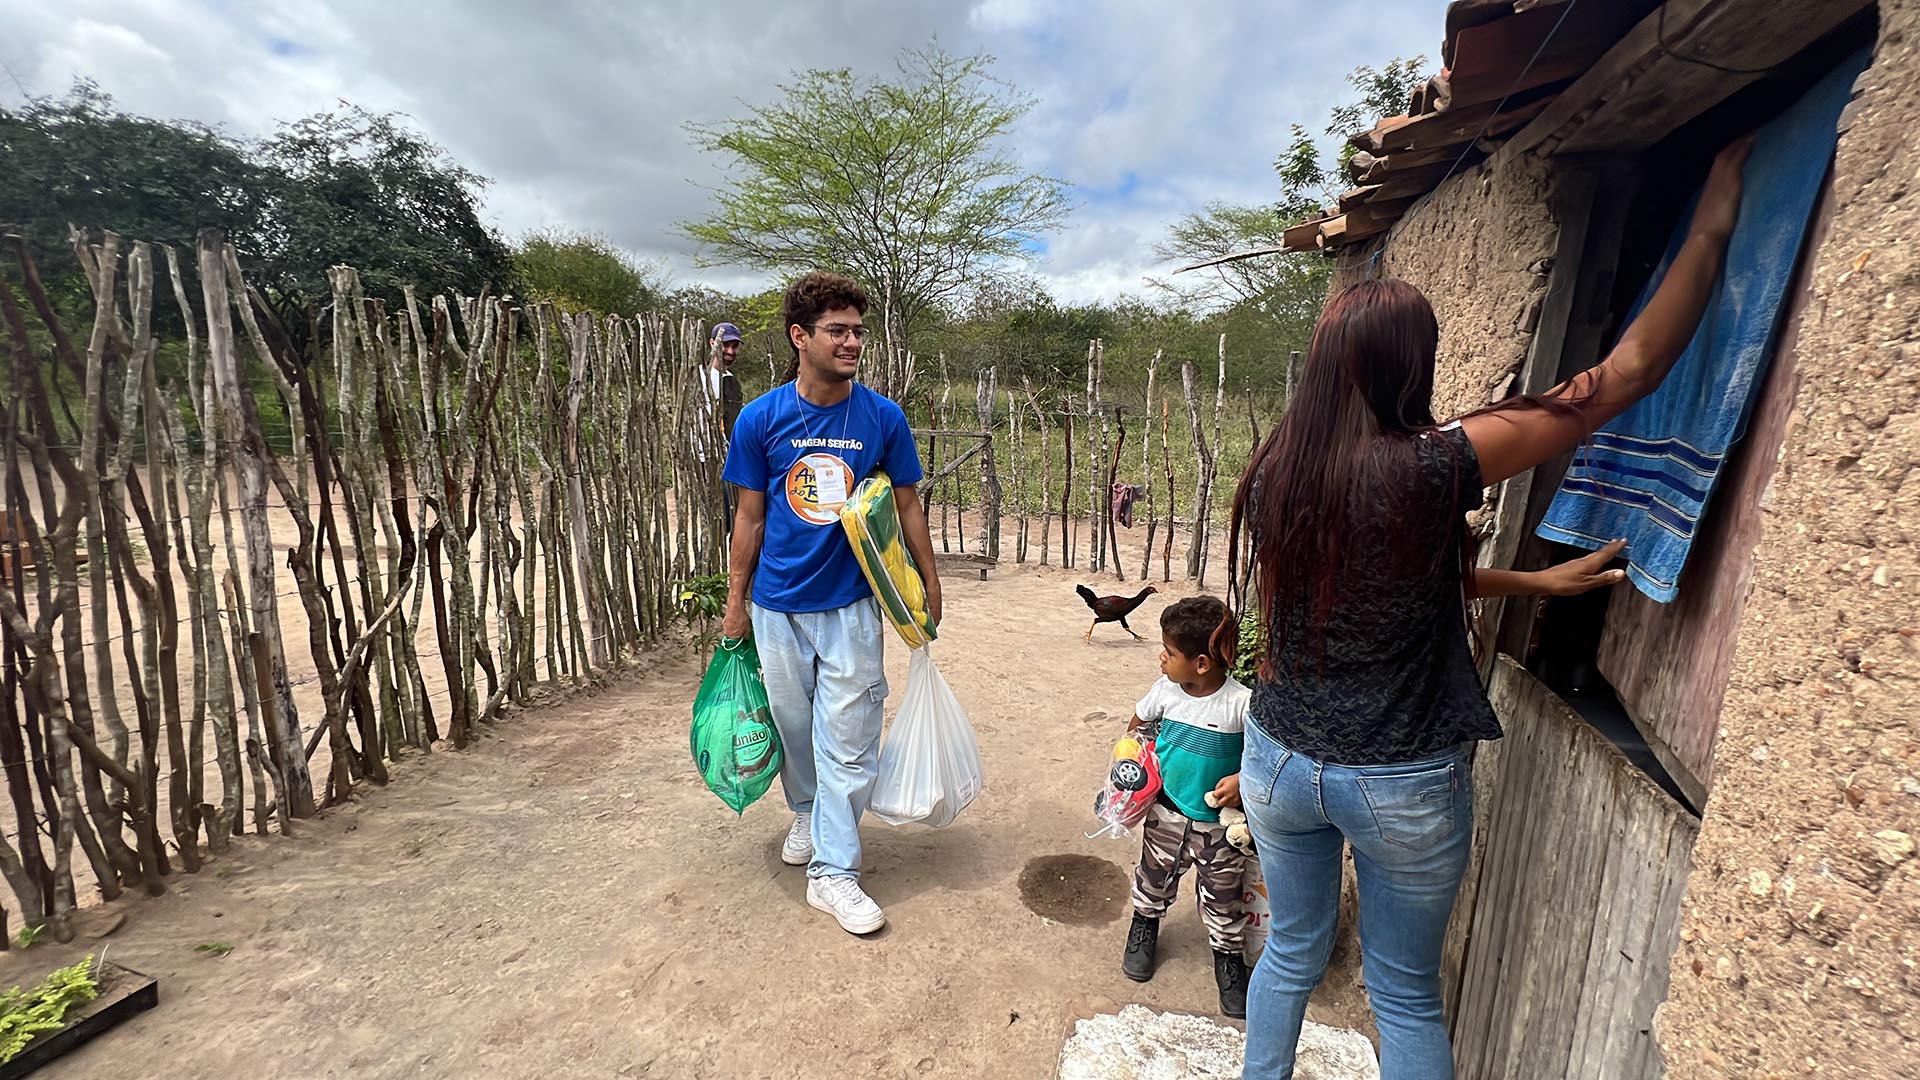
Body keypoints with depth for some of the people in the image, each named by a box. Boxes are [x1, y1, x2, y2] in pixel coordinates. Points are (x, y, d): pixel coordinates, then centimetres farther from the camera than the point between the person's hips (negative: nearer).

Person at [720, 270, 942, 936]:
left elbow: (906, 506, 4)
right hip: (777, 605, 1)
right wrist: (735, 601, 6)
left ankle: (832, 871, 19)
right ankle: (806, 814, 46)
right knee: (793, 725, 18)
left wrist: (930, 583, 7)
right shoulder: (760, 419, -6)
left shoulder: (883, 418, -6)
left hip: (849, 605, -1)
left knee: (847, 740, 3)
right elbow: (750, 517, 1)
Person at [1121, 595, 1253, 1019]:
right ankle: (1144, 925, 51)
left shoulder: (1241, 702, -24)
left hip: (1218, 824, -3)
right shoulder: (1166, 690, -11)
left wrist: (1243, 779, -27)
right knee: (1154, 877, 23)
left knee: (1223, 897, 14)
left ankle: (1228, 956, 40)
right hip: (1166, 813, 4)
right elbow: (1138, 723, 8)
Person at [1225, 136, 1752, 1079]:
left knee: (1292, 952, 25)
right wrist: (1712, 226, 4)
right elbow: (1632, 369, -8)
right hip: (1403, 784, -3)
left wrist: (1533, 581, 12)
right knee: (1406, 995, 20)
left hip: (1282, 760, 4)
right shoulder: (1433, 468, -20)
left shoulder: (1272, 475, -7)